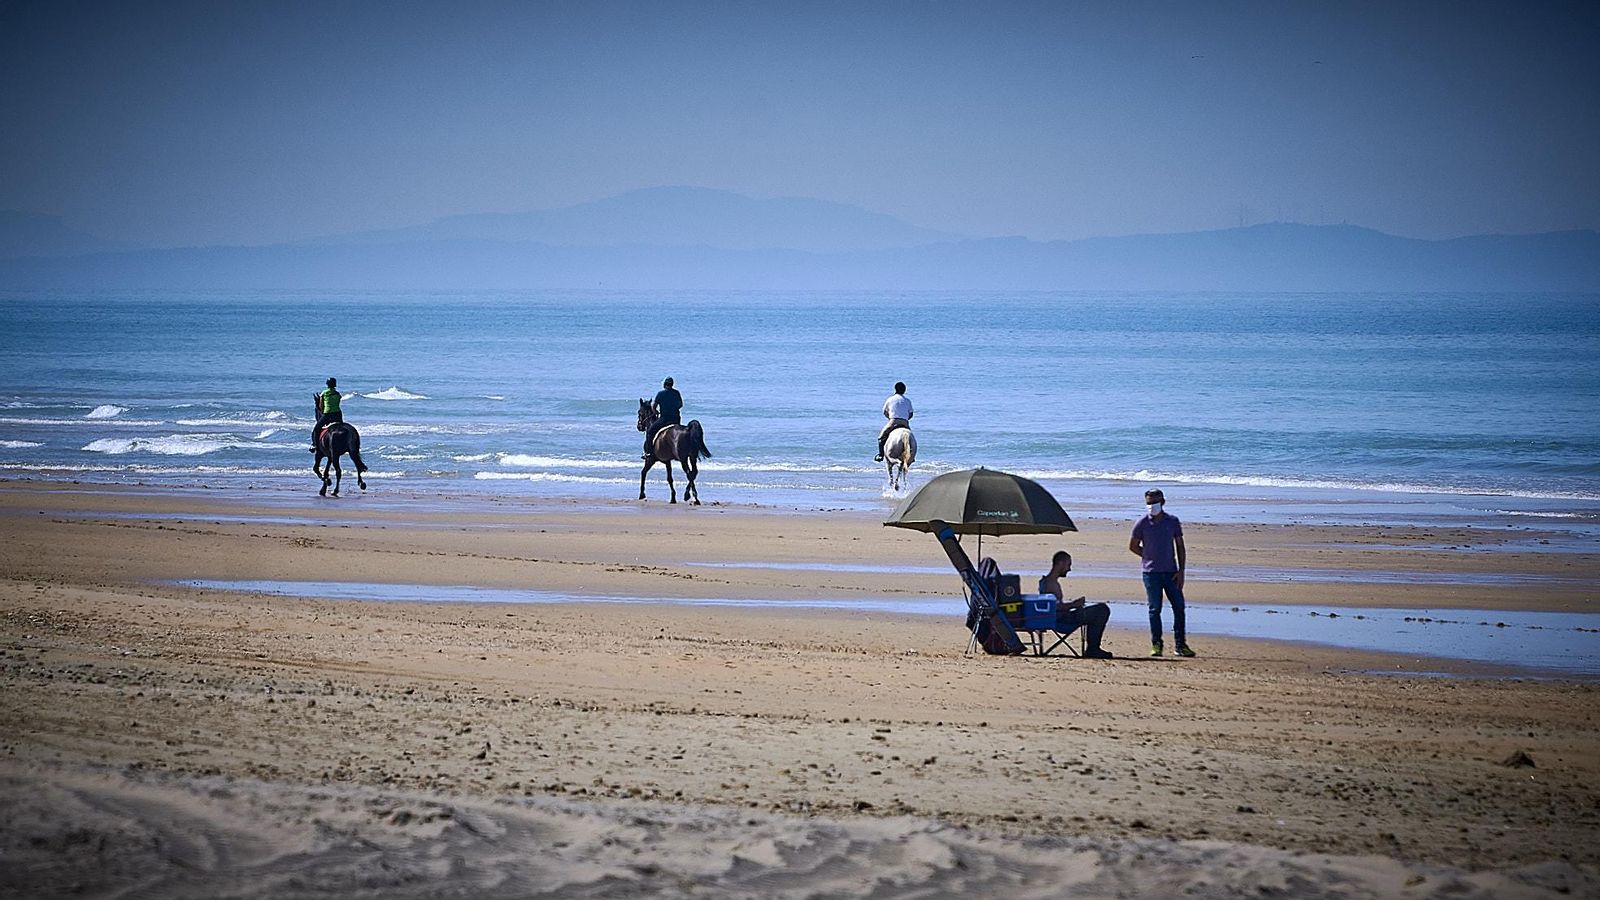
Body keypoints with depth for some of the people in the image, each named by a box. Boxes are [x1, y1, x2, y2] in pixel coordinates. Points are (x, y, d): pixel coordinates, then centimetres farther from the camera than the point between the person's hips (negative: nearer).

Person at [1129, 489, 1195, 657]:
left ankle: (1180, 645, 6)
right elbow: (1133, 546, 9)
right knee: (1155, 609, -1)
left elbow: (1180, 547, 7)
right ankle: (1156, 644, 6)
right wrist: (1150, 557, 3)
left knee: (1179, 607, 0)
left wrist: (1181, 571, 0)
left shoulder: (1173, 521, 4)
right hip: (1151, 573, -2)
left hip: (1171, 572, 2)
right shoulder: (1142, 523, 0)